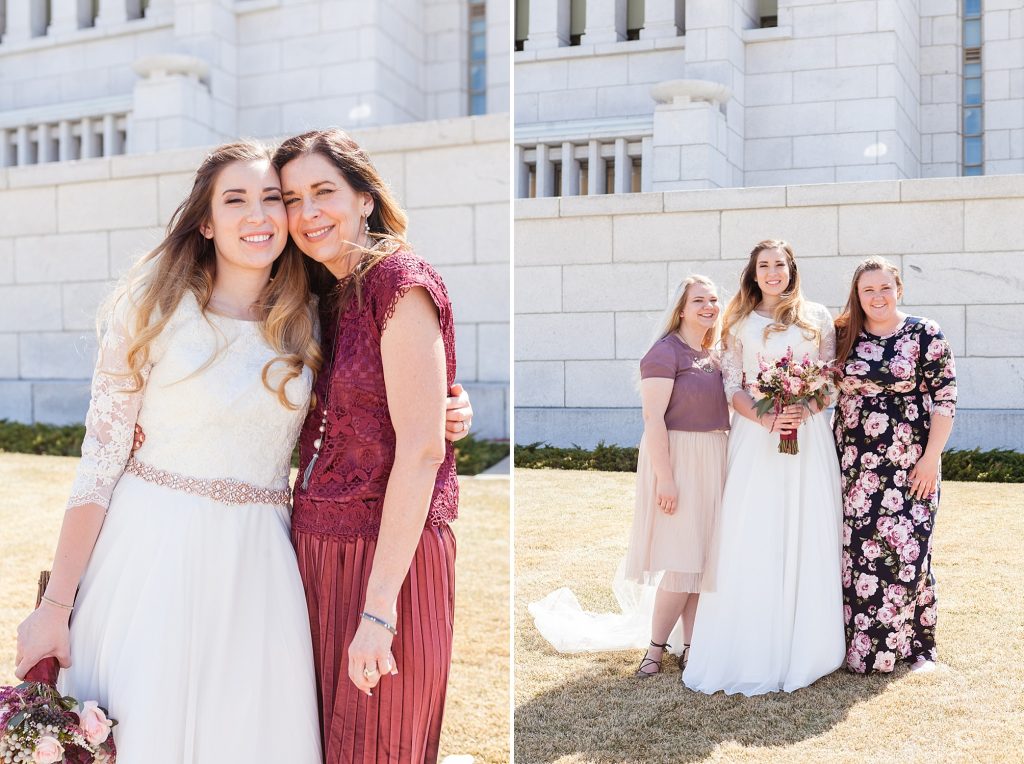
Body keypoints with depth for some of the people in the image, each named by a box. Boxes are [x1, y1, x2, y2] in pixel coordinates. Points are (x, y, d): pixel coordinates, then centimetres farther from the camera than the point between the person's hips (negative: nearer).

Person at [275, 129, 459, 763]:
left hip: (389, 557, -7)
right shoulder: (327, 294, 12)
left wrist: (379, 605, -21)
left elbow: (422, 448, -19)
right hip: (319, 546, 8)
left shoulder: (400, 281, -14)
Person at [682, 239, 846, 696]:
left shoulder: (817, 317, 9)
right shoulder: (740, 323, 9)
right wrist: (765, 418, -14)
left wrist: (803, 410, -12)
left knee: (807, 535, 1)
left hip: (809, 434, 1)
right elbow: (732, 387, 4)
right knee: (753, 540, -3)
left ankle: (802, 647, 11)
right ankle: (750, 651, 3)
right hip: (755, 436, 0)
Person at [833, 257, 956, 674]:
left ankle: (915, 644, 14)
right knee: (855, 548, 4)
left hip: (909, 464, -3)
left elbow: (944, 399, -4)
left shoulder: (925, 334, -2)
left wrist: (931, 457, -8)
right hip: (854, 463, 3)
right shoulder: (844, 335, 6)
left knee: (907, 547, -4)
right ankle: (858, 643, 18)